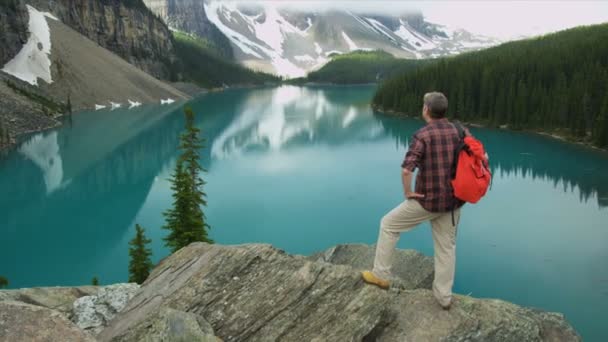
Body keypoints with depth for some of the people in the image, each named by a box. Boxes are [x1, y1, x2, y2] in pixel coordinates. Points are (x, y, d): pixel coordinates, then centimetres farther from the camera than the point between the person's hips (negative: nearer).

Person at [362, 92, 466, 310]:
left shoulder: (422, 135, -16)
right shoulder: (460, 131, 2)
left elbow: (406, 170, -28)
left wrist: (408, 193, -11)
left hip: (427, 201, -5)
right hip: (453, 201, 6)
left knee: (388, 225, 14)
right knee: (446, 246, 16)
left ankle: (381, 275, 21)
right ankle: (444, 296, 25)